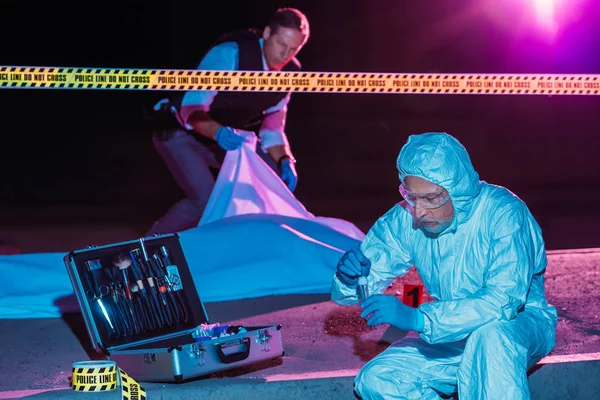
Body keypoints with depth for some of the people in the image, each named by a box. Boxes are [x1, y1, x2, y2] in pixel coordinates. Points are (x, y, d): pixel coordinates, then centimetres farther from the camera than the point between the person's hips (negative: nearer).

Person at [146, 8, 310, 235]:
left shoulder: (289, 72, -9)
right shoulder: (229, 54, -30)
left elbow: (272, 128, -1)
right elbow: (192, 108, -33)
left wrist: (285, 161, -20)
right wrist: (218, 131, -52)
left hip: (227, 136, 7)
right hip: (181, 132, -7)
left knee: (277, 179, -1)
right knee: (204, 200, -26)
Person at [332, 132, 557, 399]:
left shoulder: (503, 214, -24)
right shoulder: (406, 219, -10)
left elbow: (504, 300, -36)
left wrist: (417, 319, -44)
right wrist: (349, 275, -29)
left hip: (519, 327, -5)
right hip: (451, 337, 5)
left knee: (490, 335, -39)